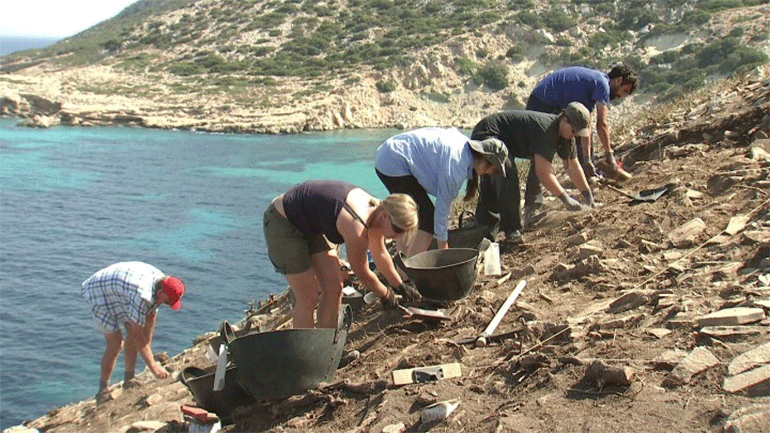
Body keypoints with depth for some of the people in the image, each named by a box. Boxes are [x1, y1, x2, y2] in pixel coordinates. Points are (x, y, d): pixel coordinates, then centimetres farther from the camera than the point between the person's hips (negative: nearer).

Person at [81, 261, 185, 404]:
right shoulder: (142, 295, -39)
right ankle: (103, 391, 3)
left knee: (132, 330, 2)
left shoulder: (161, 281, -12)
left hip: (118, 291, 9)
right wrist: (153, 366, -27)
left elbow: (150, 318, 0)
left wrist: (147, 348, 1)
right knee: (115, 343, -11)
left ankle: (129, 381, 14)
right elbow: (137, 335, -33)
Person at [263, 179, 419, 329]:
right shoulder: (357, 226, -33)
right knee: (308, 297, -9)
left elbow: (380, 255, 11)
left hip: (309, 225, 9)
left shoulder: (375, 209, -7)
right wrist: (386, 295, 1)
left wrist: (400, 286, 22)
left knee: (334, 288, 6)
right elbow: (361, 271, -16)